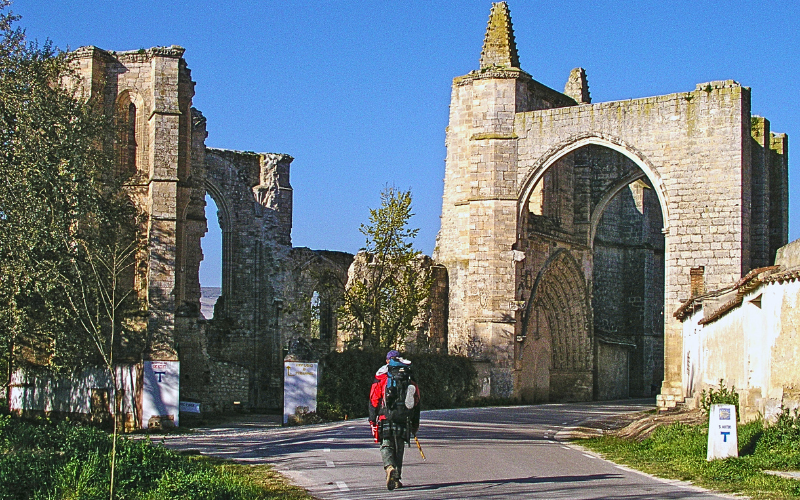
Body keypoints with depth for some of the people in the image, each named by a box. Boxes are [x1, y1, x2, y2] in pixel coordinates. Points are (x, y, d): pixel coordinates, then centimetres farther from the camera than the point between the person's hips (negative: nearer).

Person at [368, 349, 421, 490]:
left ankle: (389, 467, -26)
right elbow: (416, 402, 12)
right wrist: (415, 423, 18)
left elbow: (373, 400, -1)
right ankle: (396, 479, 11)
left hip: (385, 419, -2)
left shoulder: (381, 378, 2)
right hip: (404, 420, 2)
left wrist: (372, 421, 3)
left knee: (386, 446, 2)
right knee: (399, 449, 11)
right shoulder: (410, 380, 10)